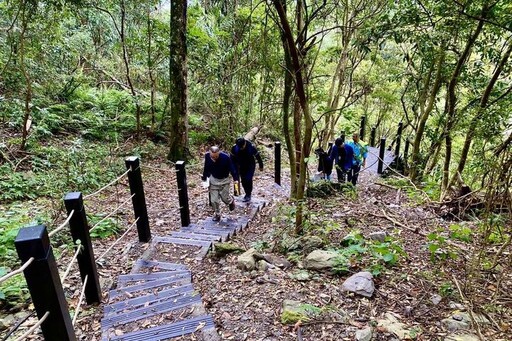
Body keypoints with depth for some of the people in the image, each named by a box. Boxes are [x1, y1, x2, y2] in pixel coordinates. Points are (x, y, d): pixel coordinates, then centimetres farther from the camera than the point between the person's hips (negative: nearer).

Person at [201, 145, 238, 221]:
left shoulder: (226, 157, -28)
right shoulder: (207, 156, -19)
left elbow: (232, 168, -15)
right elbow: (206, 168, -2)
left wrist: (236, 179, -17)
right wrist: (204, 178, 3)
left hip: (224, 181, -2)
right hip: (213, 180, 2)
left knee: (225, 198, 5)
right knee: (214, 200, 3)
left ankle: (231, 200, 42)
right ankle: (217, 214, 27)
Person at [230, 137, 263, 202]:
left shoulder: (251, 147, -25)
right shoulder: (234, 148, -18)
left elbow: (258, 156, -10)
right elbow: (232, 158, -1)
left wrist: (261, 166, 0)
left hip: (250, 167, -3)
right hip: (241, 167, 4)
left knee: (248, 180, -12)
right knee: (243, 181, 8)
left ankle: (248, 195, 1)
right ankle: (247, 193, 27)